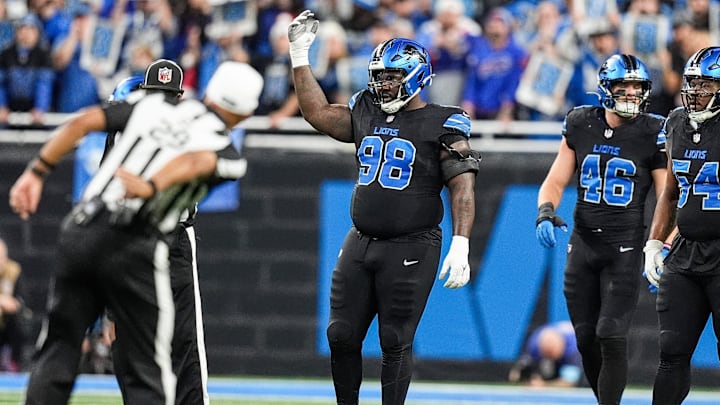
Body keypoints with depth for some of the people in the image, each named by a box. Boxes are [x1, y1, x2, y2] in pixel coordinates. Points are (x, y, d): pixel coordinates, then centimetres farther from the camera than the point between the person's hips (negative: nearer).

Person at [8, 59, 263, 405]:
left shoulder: (152, 105, 17)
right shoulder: (226, 153, 6)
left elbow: (84, 121, 7)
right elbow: (195, 162, -17)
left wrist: (37, 171, 10)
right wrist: (150, 188, -33)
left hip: (79, 232, 4)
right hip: (134, 250, -4)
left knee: (58, 350, 12)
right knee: (149, 372, 4)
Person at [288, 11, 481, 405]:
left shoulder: (443, 125, -7)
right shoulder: (366, 112, 11)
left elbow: (462, 187, -12)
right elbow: (318, 112, 21)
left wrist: (460, 244, -21)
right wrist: (299, 56, 15)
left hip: (410, 250, -6)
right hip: (360, 242, 6)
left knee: (395, 342, -3)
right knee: (341, 336, 6)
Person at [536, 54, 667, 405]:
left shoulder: (653, 135, -6)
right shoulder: (580, 126, 4)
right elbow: (555, 182, 9)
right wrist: (545, 213, -12)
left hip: (625, 248, -4)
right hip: (583, 244, 4)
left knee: (611, 338, -14)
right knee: (587, 340, 8)